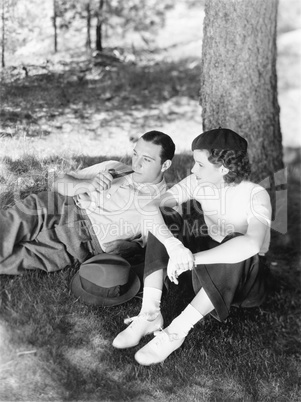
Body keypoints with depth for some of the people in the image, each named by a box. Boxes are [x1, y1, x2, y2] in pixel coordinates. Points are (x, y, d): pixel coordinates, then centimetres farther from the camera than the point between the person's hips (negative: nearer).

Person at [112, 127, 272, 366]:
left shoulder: (255, 195, -23)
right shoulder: (199, 183, -10)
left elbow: (252, 243, -43)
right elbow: (151, 207, -22)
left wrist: (192, 259, -46)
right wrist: (174, 245, -40)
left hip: (245, 276, -5)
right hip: (208, 272, 5)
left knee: (240, 250, -39)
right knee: (163, 223, -14)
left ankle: (177, 332, -31)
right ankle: (151, 314, -21)